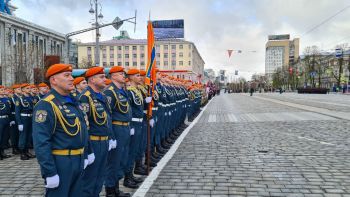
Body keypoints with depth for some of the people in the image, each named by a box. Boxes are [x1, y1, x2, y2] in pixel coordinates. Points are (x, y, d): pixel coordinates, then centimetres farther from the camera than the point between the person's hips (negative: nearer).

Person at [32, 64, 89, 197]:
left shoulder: (75, 101, 11)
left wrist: (85, 155, 17)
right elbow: (41, 142, -21)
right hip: (59, 162, -8)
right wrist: (49, 172, -21)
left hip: (79, 160, 8)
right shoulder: (46, 105, -17)